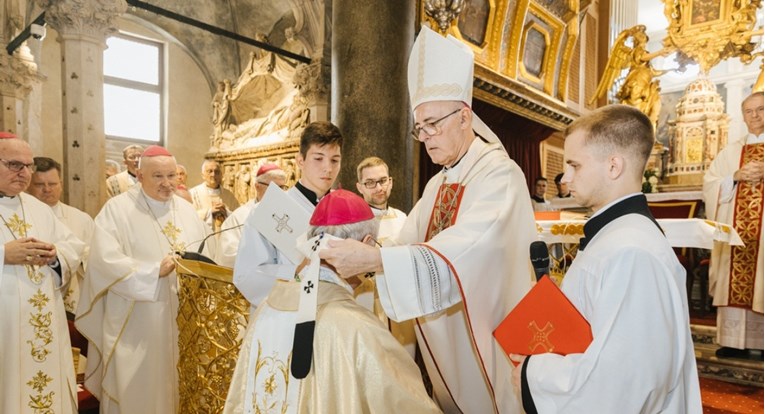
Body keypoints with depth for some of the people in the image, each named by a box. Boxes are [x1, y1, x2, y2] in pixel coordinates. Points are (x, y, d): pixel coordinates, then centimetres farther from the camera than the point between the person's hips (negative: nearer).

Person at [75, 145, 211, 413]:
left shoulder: (187, 211, 9)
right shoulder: (117, 209, -6)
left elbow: (205, 255, 9)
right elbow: (105, 260, -16)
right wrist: (155, 271, -22)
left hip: (180, 320, 4)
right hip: (134, 324, -4)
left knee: (172, 385, 16)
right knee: (133, 388, 8)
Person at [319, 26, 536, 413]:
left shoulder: (499, 174, -17)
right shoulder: (437, 185, 9)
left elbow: (462, 254, -33)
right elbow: (407, 246, -2)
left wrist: (375, 259, -37)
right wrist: (355, 258, -19)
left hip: (490, 342, -7)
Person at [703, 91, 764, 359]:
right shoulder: (731, 151, 15)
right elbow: (710, 185, 8)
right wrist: (736, 177, -9)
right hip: (736, 230, 2)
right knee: (734, 283, 0)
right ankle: (735, 342, 6)